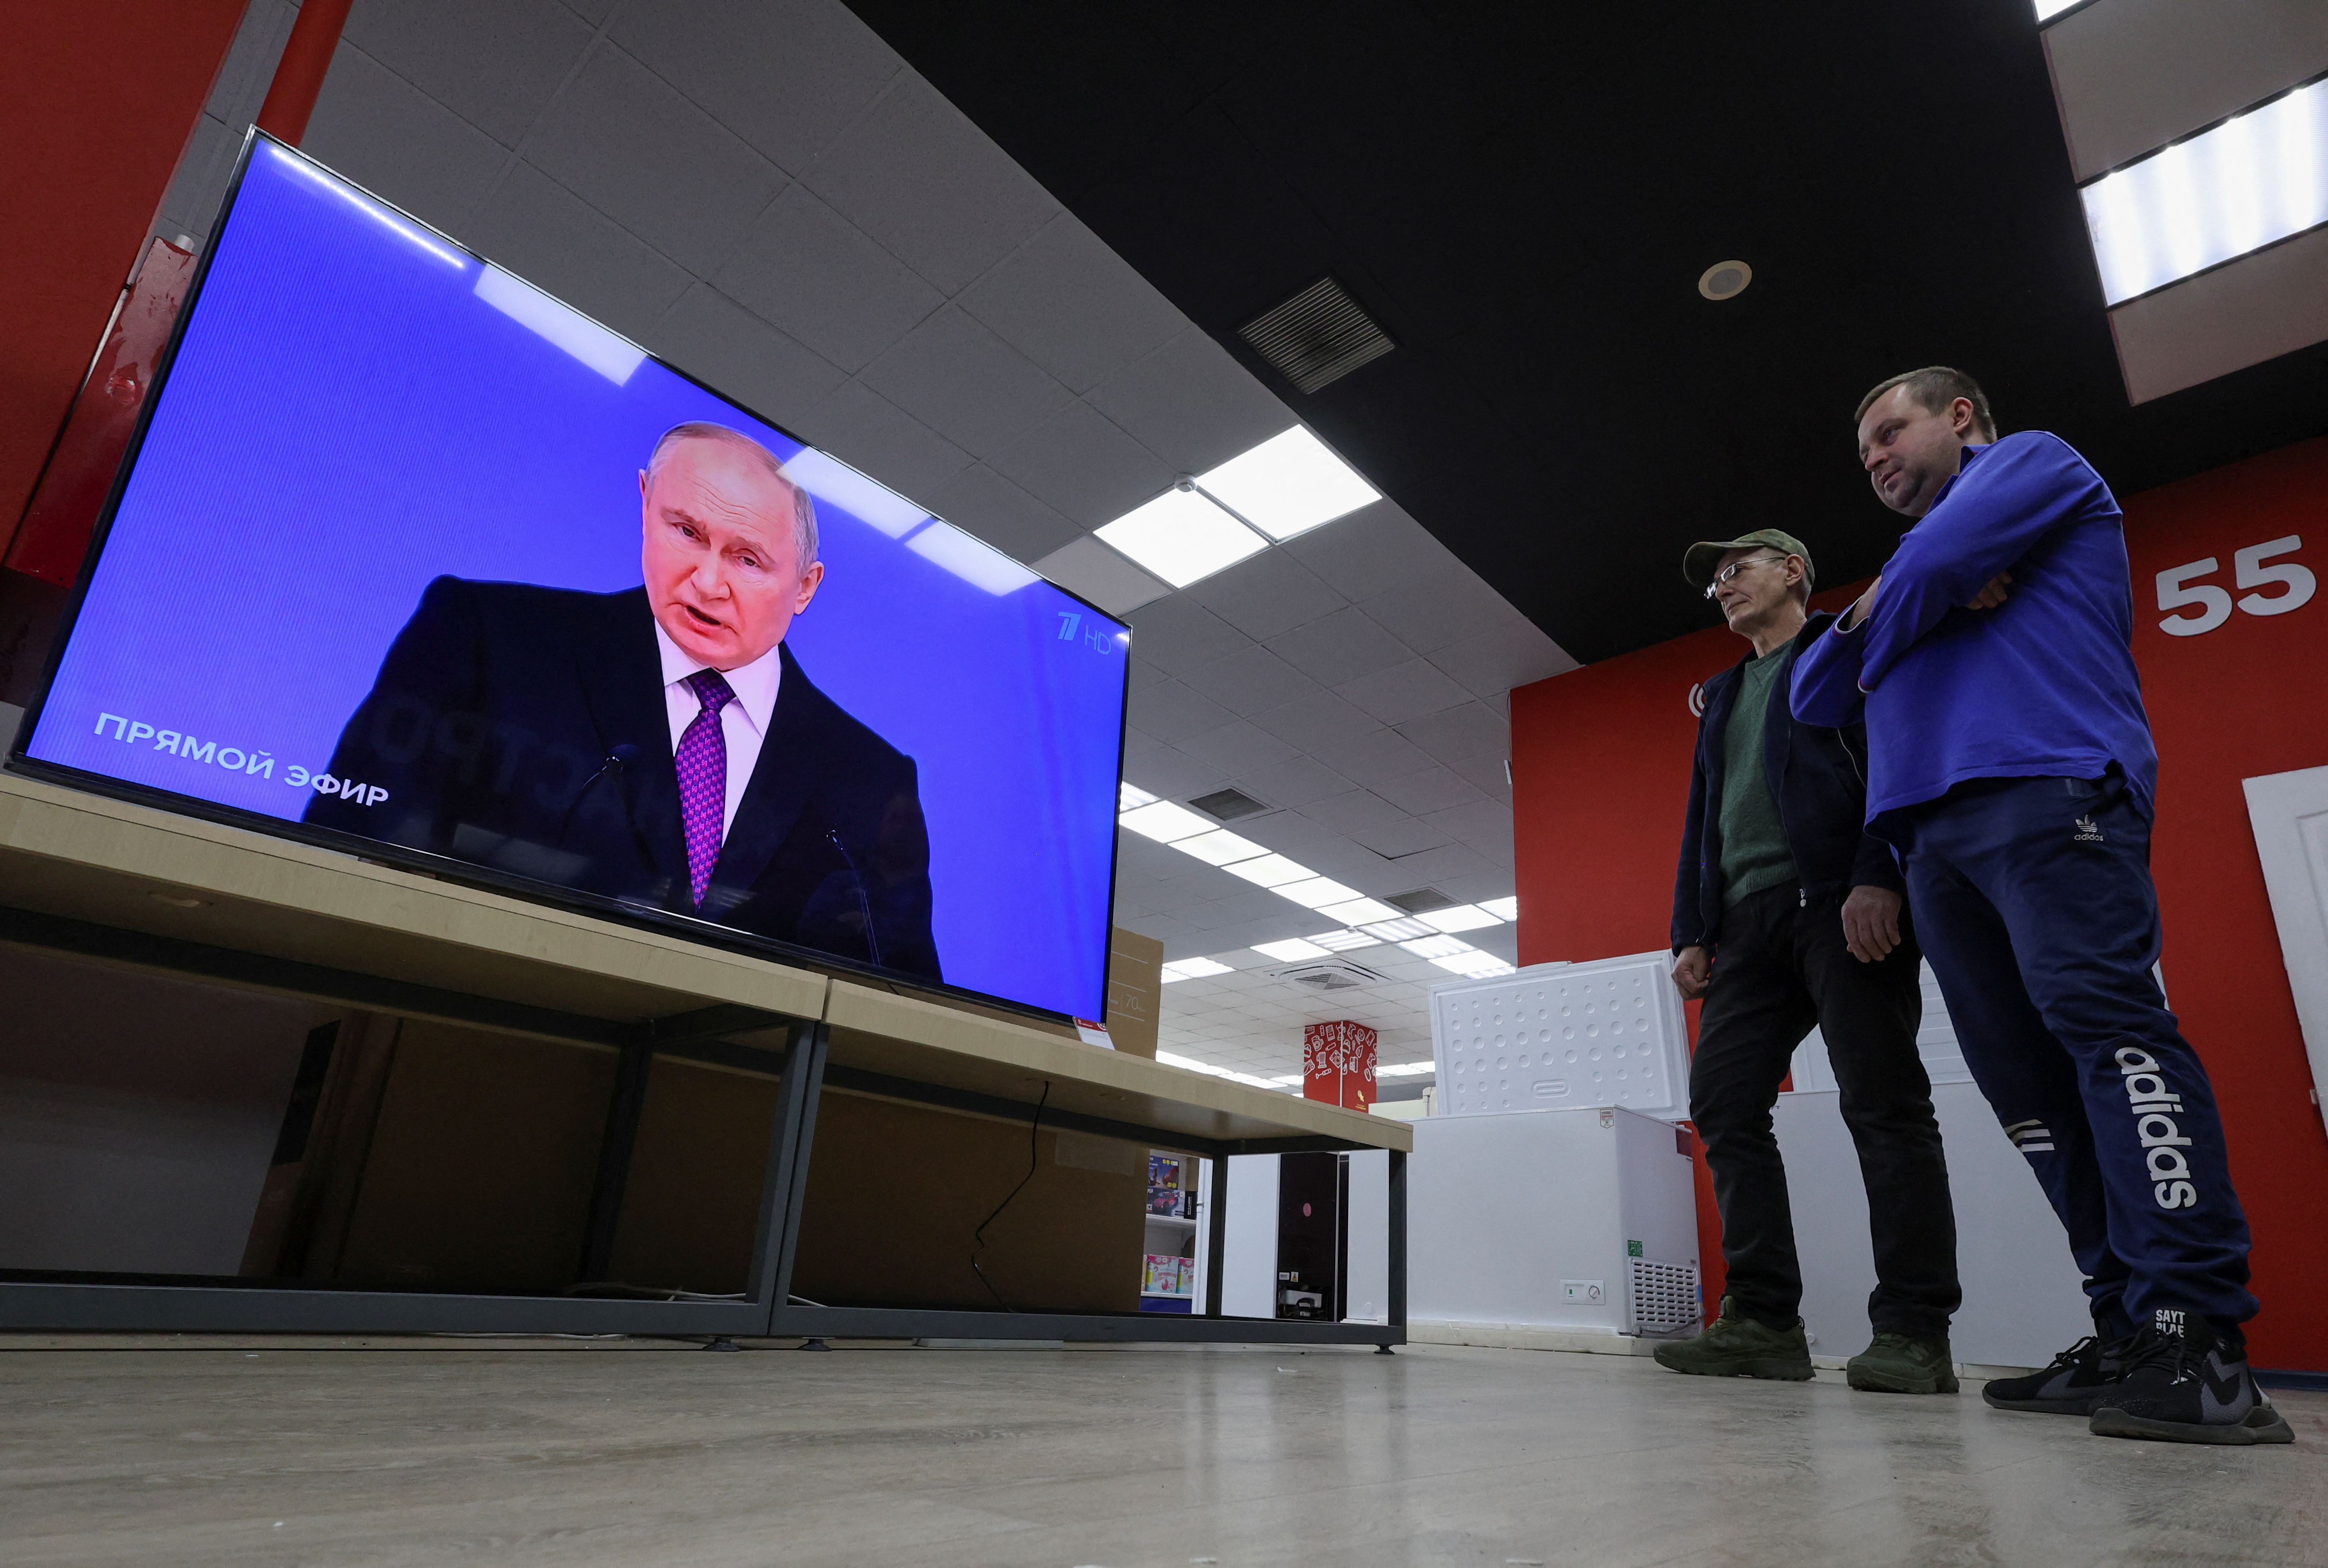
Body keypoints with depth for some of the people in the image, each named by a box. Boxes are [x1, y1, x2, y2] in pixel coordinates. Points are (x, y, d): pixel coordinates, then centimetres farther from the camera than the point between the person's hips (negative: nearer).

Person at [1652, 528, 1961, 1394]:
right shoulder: (1723, 697, 29)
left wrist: (1878, 877, -20)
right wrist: (1691, 932, 13)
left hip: (1844, 905, -7)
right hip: (1750, 922, 7)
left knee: (1884, 1108, -7)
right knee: (1722, 1102, -3)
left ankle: (1914, 1332, -1)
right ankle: (1764, 1321, 1)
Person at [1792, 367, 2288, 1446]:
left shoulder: (2034, 460, 17)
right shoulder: (1912, 560, 36)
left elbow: (1935, 565, -3)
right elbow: (1814, 698, 25)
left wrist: (1881, 636, 14)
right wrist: (1871, 614, 8)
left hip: (2046, 792, -7)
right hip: (1934, 832, 7)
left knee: (2102, 1020, -21)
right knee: (2022, 1076, -2)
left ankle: (2199, 1333, -23)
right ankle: (2130, 1333, -2)